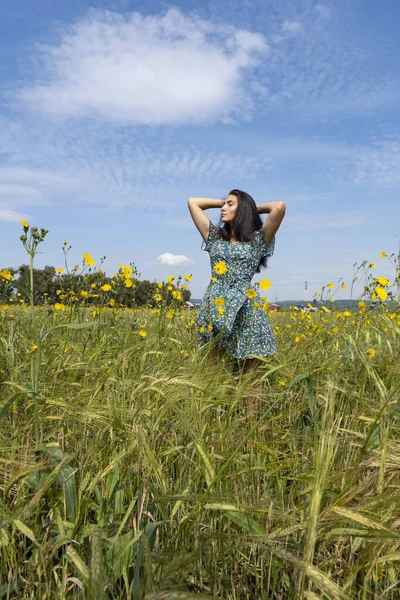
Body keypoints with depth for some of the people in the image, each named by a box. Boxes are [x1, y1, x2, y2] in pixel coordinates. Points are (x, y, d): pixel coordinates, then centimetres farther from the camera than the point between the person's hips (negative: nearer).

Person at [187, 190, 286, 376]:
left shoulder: (258, 240, 7)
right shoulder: (215, 236, 18)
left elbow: (280, 207, -6)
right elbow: (192, 202, 21)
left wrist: (256, 208, 11)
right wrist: (222, 202, 22)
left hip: (245, 309, -2)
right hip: (214, 307, 3)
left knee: (250, 374, -2)